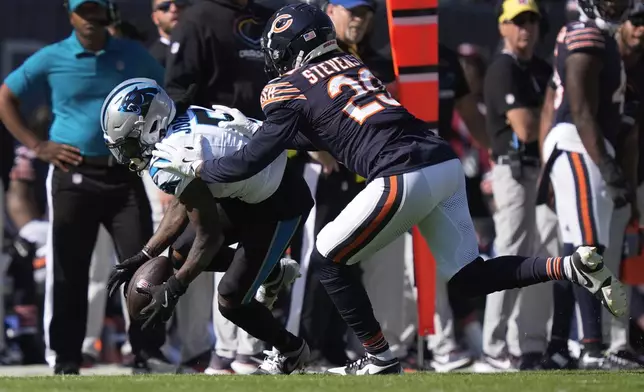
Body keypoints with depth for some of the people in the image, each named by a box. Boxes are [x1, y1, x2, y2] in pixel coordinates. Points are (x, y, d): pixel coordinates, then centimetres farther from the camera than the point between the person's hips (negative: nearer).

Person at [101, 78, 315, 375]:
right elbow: (181, 206, 9)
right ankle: (274, 273, 31)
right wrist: (143, 258, 9)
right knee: (182, 251, 13)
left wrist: (173, 289, -14)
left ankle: (292, 351, 23)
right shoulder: (183, 124, -2)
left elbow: (210, 236, -23)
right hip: (253, 192, 9)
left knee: (231, 301, -3)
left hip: (281, 205, -9)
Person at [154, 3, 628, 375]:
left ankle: (380, 355, 12)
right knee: (470, 277, 13)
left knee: (327, 260, 10)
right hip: (446, 162, 8)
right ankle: (573, 266, -3)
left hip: (405, 177, -7)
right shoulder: (350, 64, 25)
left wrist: (196, 165, 20)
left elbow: (250, 163, 4)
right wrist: (261, 128, 42)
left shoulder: (291, 88, 4)